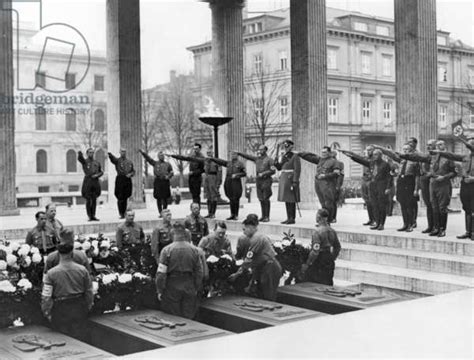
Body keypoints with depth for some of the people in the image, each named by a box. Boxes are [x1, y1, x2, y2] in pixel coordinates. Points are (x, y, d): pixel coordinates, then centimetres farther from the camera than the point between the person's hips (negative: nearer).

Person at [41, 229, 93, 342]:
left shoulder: (51, 273, -12)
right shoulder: (82, 270, -6)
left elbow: (46, 297, -10)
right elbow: (89, 292, 2)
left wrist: (47, 313, 4)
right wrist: (88, 307, 17)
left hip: (60, 311, -2)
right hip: (79, 309, 2)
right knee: (80, 339, 14)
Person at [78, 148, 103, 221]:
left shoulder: (97, 163, 17)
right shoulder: (84, 161, 4)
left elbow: (101, 172, 19)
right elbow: (79, 158, -17)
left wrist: (97, 175, -4)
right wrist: (80, 154, -40)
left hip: (95, 182, 4)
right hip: (87, 181, -4)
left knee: (94, 200, 4)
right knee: (88, 200, -4)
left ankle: (93, 215, 10)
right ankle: (89, 216, 1)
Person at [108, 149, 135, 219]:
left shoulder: (129, 162, 16)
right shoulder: (117, 160, 2)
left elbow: (133, 171, 19)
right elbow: (112, 158, -20)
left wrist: (130, 174, -5)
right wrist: (109, 154, -43)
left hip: (128, 180, 4)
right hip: (120, 179, -4)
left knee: (125, 198, 6)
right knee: (120, 198, -6)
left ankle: (124, 213, 14)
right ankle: (121, 214, -2)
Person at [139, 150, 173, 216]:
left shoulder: (167, 164, 13)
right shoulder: (155, 163, 10)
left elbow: (171, 172, 13)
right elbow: (148, 158, 2)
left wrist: (168, 176, -6)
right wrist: (143, 152, -9)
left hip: (165, 181, 1)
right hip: (157, 181, -1)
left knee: (165, 198, 2)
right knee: (158, 198, -1)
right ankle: (160, 212, 4)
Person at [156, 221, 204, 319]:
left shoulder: (166, 250, -10)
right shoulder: (194, 250, -1)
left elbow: (161, 273, -11)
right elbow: (199, 272, 4)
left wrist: (159, 290, -2)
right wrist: (197, 288, 14)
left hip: (172, 288, -2)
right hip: (189, 288, 3)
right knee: (189, 318, 11)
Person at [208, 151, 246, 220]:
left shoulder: (240, 164, 3)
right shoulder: (228, 163, 15)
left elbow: (244, 173, 2)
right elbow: (219, 161, 15)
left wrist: (236, 174, -10)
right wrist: (211, 158, 9)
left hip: (236, 182, -4)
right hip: (228, 182, 4)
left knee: (236, 199, -6)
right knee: (231, 199, 6)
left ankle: (236, 215, 0)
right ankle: (232, 215, 11)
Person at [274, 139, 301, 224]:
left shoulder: (295, 157, -9)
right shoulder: (284, 156, 15)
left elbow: (297, 170, -15)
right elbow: (279, 168, 19)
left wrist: (295, 182, -21)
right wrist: (276, 162, -2)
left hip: (291, 179, -8)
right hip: (284, 179, 8)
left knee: (291, 200, -6)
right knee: (286, 199, 9)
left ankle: (292, 218, -2)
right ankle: (289, 218, 14)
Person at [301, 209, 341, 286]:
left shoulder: (317, 232, -16)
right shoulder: (332, 231, 7)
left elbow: (315, 251, -22)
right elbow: (338, 247, 16)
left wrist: (307, 264, -17)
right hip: (330, 263, 8)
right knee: (328, 285, 13)